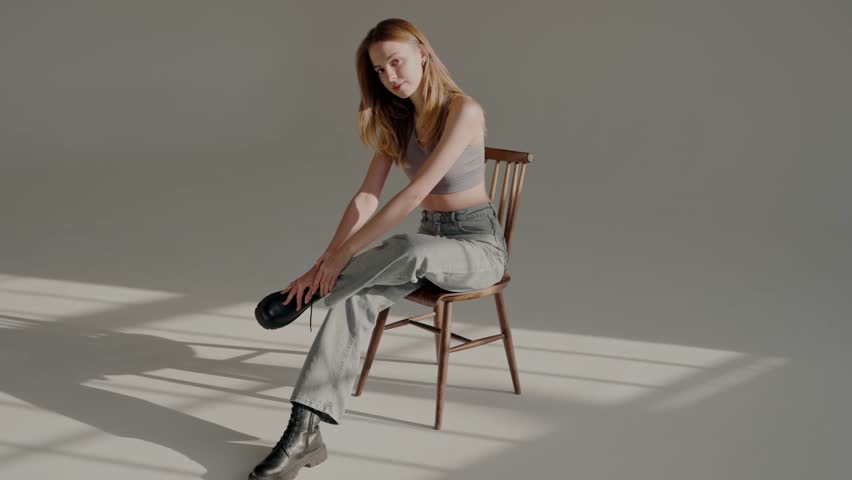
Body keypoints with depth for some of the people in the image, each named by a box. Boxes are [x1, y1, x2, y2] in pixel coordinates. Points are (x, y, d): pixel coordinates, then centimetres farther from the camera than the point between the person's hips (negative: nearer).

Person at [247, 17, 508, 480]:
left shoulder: (463, 111, -19)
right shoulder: (397, 119, 5)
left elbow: (415, 192, -27)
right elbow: (367, 196, -3)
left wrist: (344, 251, -28)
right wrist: (326, 260, -16)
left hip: (479, 244, -5)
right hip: (429, 239, 5)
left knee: (410, 250, -42)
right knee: (357, 297, -27)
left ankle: (309, 294, -18)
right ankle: (305, 431, -34)